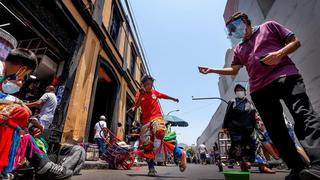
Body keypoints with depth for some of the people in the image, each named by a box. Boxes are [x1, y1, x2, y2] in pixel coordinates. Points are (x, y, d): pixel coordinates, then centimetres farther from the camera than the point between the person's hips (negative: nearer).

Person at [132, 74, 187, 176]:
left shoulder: (154, 92, 10)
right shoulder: (139, 94, 6)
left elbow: (163, 96, 29)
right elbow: (136, 105, -12)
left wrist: (173, 99, 41)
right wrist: (141, 95, -27)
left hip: (157, 117, -2)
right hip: (146, 120, 2)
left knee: (160, 134, -31)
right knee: (146, 144, 0)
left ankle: (180, 154, -21)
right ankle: (151, 168, 14)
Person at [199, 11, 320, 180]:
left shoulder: (269, 26, 16)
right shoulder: (239, 49, 26)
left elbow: (295, 41, 11)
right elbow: (233, 69, 19)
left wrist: (279, 53, -10)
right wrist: (211, 70, 8)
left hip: (285, 75, -3)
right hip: (259, 90, 4)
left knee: (303, 115, -20)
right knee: (276, 131, -2)